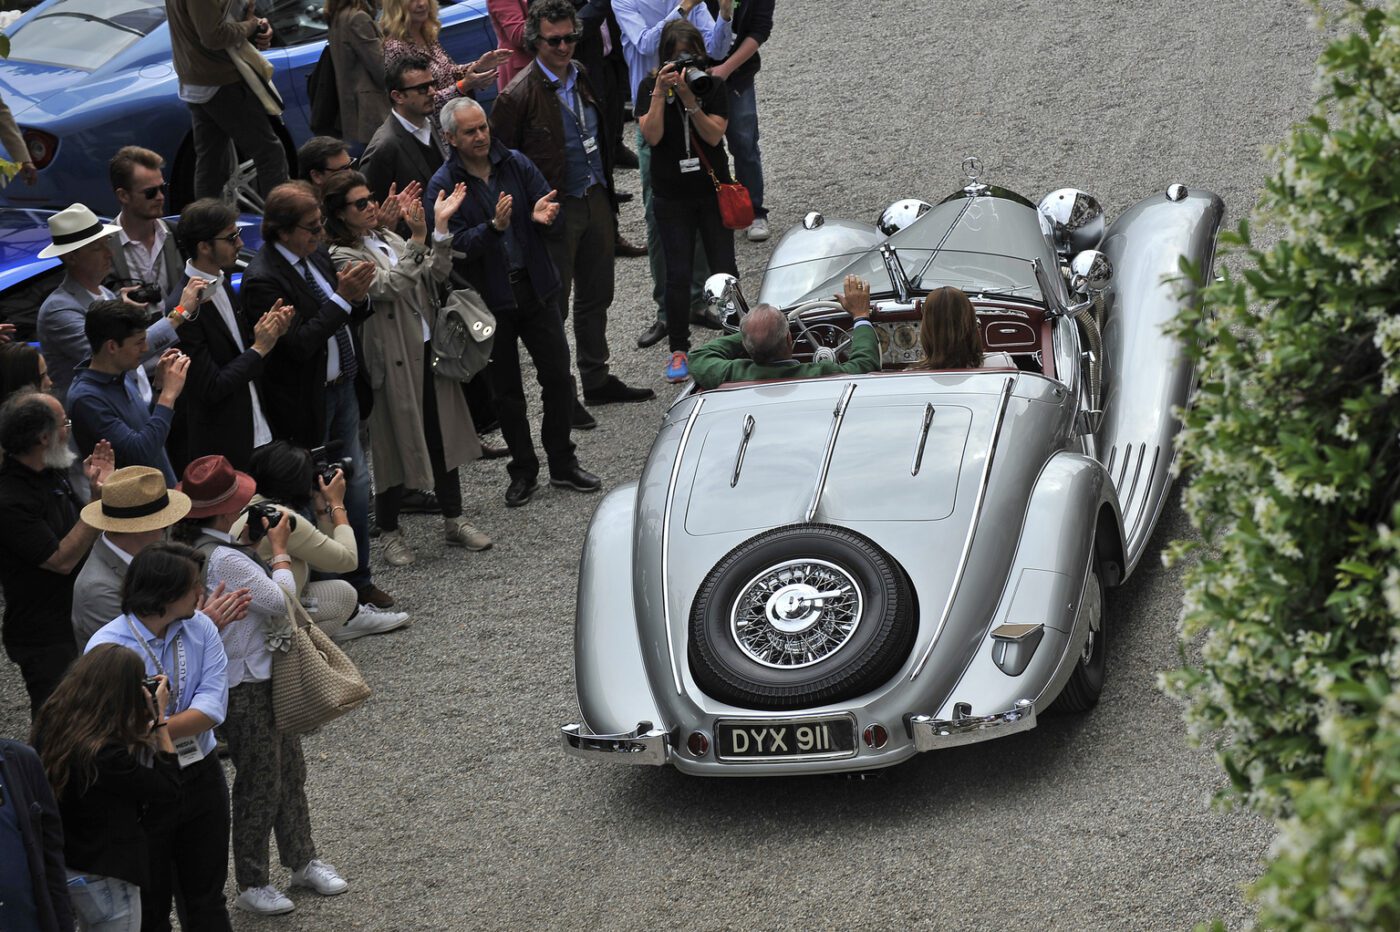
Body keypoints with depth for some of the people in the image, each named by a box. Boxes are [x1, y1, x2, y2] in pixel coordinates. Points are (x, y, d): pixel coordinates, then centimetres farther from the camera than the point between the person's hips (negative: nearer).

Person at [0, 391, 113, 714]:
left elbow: (82, 536, 13)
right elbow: (62, 559, -24)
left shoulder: (52, 474, 4)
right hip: (46, 641, -9)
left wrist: (100, 489, -4)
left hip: (77, 623, 9)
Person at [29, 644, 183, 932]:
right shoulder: (106, 754, -33)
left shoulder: (50, 723, -8)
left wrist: (149, 721, -2)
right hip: (104, 876, -8)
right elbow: (169, 792, -20)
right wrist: (160, 721, -16)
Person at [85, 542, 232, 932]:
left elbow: (212, 710, -16)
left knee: (206, 899, 18)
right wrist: (186, 720, -26)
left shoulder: (201, 628, -6)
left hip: (201, 778, 4)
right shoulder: (107, 648, -21)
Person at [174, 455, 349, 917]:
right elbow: (281, 601, -21)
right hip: (246, 686, -10)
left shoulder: (201, 548, 2)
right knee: (260, 784, 5)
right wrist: (278, 548, -12)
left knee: (290, 769, 20)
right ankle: (251, 884, 20)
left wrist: (258, 540, 4)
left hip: (267, 675, 10)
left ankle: (303, 861, 35)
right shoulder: (224, 560, -30)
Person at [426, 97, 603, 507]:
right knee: (506, 389, 8)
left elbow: (550, 206, 4)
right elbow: (456, 244, -17)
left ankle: (563, 464, 20)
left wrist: (544, 214, -20)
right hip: (489, 299, -3)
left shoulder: (515, 164, 1)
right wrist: (494, 227, -33)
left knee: (558, 377, 6)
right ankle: (523, 471, 22)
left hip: (535, 287, 3)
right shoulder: (443, 186, -9)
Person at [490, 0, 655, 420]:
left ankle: (597, 380, 30)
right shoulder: (519, 95, -16)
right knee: (554, 306, 2)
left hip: (595, 200, 7)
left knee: (597, 296, 17)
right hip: (556, 210, -7)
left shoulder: (583, 79, 7)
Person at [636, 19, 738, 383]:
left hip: (713, 190, 0)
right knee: (678, 275, 0)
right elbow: (652, 135, -17)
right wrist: (660, 93, -25)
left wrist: (689, 98, -27)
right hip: (671, 196, 0)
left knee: (724, 269, 5)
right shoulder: (650, 87, -5)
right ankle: (679, 350, 11)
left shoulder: (713, 85, -5)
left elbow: (714, 135, -15)